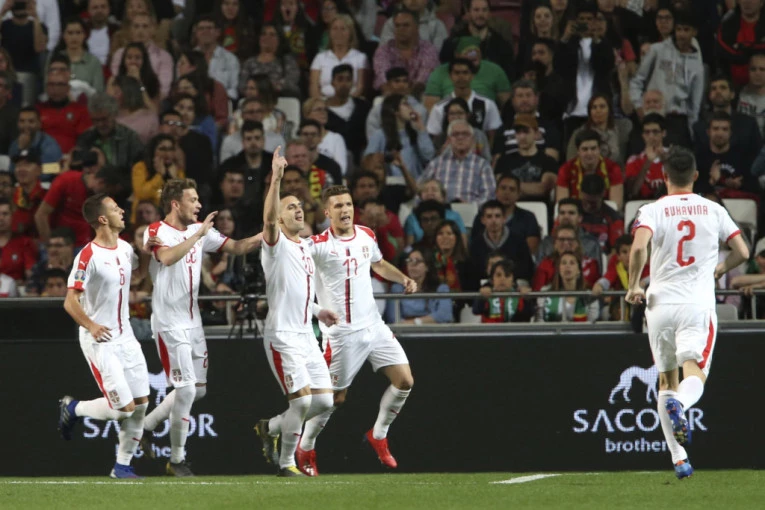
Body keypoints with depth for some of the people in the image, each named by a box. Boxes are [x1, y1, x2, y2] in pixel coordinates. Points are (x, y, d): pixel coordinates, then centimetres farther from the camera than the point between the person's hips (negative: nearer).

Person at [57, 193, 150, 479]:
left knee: (141, 402, 3)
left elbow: (140, 267, 29)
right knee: (124, 407, -12)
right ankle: (73, 408, 14)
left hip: (125, 336, 8)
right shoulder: (89, 256, -17)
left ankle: (123, 465, 15)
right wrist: (90, 325, -33)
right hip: (100, 341, -8)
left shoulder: (125, 249, 7)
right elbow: (70, 302, -20)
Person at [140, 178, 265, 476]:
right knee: (186, 389, -11)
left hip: (193, 322, 8)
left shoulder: (201, 231, 10)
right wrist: (198, 234, -29)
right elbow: (168, 257, -31)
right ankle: (177, 460, 0)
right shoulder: (156, 232, -11)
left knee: (198, 390, 10)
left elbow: (237, 247, 12)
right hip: (170, 324, -8)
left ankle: (146, 425, 27)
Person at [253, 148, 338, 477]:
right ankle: (286, 463, 3)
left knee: (323, 401, 4)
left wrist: (317, 311, 18)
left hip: (306, 335, 8)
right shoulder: (277, 245, -7)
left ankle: (270, 428, 23)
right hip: (282, 336, -8)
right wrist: (276, 180, -38)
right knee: (302, 400, -13)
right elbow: (269, 219, -29)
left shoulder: (305, 247, 17)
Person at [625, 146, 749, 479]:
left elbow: (639, 247, -18)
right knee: (695, 376, -8)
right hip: (698, 305, -1)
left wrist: (634, 286, -5)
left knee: (666, 380, 13)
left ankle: (679, 460, 8)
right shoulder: (713, 210, 6)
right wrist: (719, 270, 27)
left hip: (660, 304, 1)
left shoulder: (653, 211, 0)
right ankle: (679, 404, -45)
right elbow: (742, 252, 7)